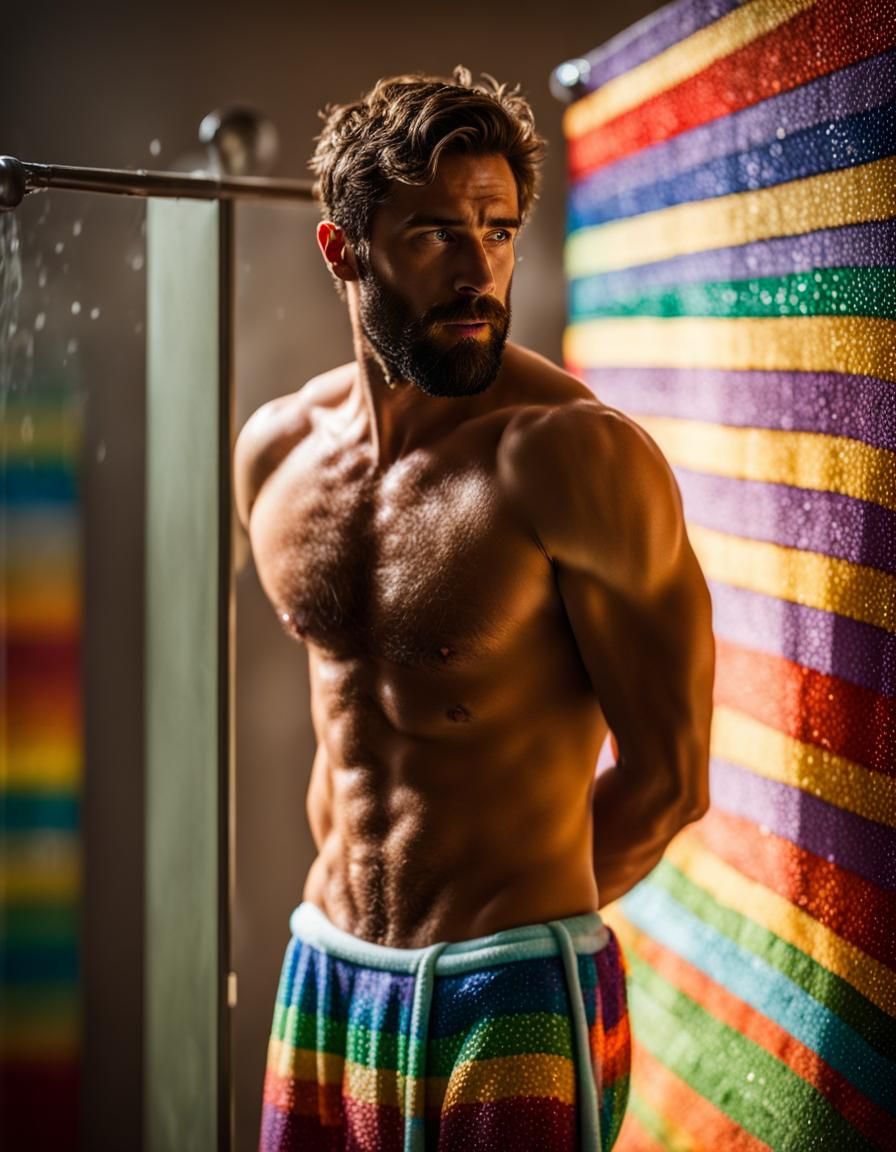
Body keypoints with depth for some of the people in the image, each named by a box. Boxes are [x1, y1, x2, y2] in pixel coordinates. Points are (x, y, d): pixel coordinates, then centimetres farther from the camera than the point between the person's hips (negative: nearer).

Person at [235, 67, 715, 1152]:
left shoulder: (575, 458, -16)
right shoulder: (273, 452, 2)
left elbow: (667, 779, -11)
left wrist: (510, 925, 0)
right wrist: (350, 913, 13)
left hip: (514, 1000, -5)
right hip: (321, 978, 6)